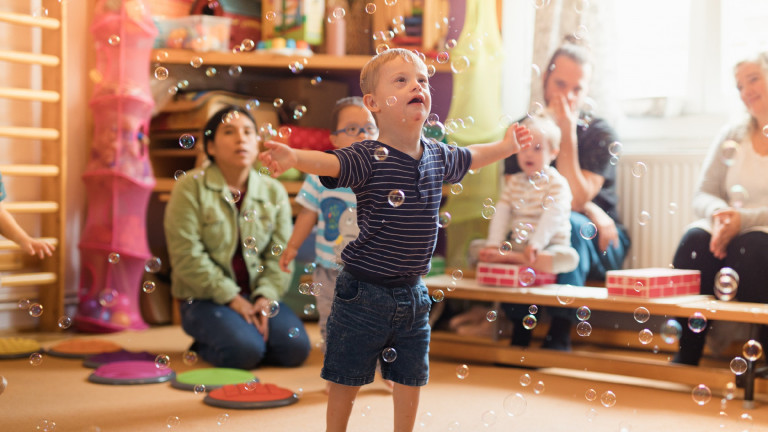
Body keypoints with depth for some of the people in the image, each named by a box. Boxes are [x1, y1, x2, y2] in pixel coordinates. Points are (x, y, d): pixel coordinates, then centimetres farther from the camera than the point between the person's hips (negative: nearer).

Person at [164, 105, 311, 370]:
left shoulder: (274, 191, 7)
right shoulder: (191, 188, -6)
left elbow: (280, 254, 4)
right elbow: (188, 257, -12)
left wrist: (265, 296, -14)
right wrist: (231, 298, -16)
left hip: (257, 296, 4)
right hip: (204, 299, -4)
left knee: (295, 348, -21)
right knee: (244, 350, -29)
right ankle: (205, 345, 4)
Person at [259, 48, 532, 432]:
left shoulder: (437, 156, 3)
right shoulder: (369, 157, -18)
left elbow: (468, 158, 24)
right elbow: (330, 162, -36)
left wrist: (505, 146, 36)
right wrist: (294, 156, -56)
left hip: (412, 295, 6)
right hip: (364, 293, -5)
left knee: (411, 378, 17)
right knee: (347, 381, 8)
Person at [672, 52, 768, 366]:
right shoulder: (731, 137, 15)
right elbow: (702, 195, 8)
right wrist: (719, 213, -15)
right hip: (732, 233, 4)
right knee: (695, 239, -28)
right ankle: (684, 358, -27)